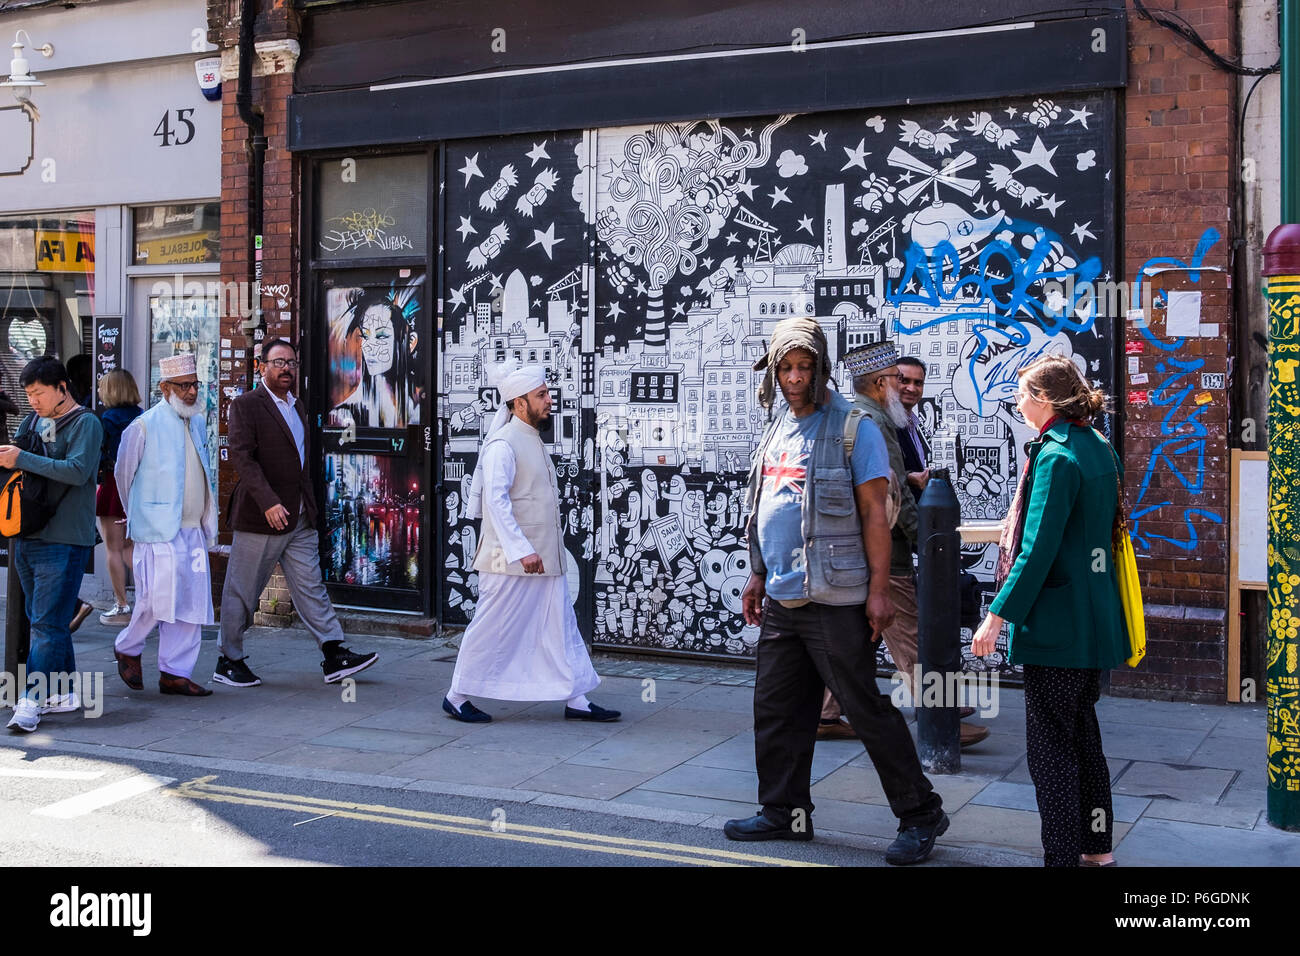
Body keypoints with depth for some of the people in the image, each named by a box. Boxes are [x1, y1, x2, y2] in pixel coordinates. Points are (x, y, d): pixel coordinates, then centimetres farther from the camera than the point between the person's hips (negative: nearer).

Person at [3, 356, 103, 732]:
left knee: (48, 623, -9)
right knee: (45, 620, 12)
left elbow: (77, 471, -19)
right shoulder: (31, 422, 15)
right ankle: (62, 693, 20)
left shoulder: (85, 424, -5)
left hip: (64, 540, -7)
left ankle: (32, 700, -9)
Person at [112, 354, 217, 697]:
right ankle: (127, 649, 18)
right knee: (157, 599, -10)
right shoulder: (144, 427, -7)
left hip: (193, 532, 7)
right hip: (159, 531, -6)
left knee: (191, 603, 4)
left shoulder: (198, 422, 13)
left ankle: (175, 673, 11)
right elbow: (123, 474, 3)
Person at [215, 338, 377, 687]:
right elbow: (241, 456, -17)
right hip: (260, 516, -7)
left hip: (300, 518, 7)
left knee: (311, 586, 5)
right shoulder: (246, 405, -8)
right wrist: (268, 502, -26)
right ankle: (228, 661, 16)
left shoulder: (297, 406, 16)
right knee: (242, 592, 4)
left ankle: (334, 657, 5)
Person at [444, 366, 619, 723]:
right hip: (509, 560, -9)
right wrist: (521, 550, -24)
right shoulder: (503, 444, -14)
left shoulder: (533, 441, 15)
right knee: (492, 628, 1)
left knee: (561, 626, 8)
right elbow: (495, 500, -20)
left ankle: (576, 699, 13)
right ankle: (457, 697, 14)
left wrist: (537, 549, 19)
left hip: (545, 559, 9)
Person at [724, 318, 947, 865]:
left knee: (868, 711, -3)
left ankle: (920, 815, 9)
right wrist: (758, 576, 19)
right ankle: (785, 813, 24)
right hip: (781, 601, 8)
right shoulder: (777, 431, 15)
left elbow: (874, 514, -11)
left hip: (834, 600, -7)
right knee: (776, 711, 11)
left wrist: (878, 591, -15)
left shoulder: (853, 428, -8)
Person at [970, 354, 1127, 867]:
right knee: (1083, 733, 19)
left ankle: (1063, 854, 4)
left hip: (1057, 625, -9)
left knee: (1050, 743, -1)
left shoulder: (1055, 456, -17)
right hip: (1096, 619, 9)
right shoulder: (1100, 449, 10)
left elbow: (1038, 550, -21)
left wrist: (998, 615, -17)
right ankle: (1097, 848, 28)